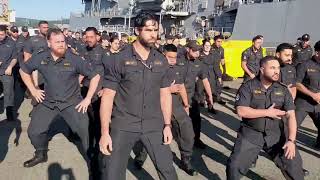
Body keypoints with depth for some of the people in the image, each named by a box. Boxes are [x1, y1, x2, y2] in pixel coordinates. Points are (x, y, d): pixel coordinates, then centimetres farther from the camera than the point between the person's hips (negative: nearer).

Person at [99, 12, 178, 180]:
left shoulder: (161, 60, 4)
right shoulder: (119, 59, -8)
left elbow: (165, 94, 9)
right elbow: (108, 96, -8)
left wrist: (167, 125, 3)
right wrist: (104, 132, -12)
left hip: (154, 125, 3)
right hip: (123, 125, -2)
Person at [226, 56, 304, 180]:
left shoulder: (283, 90, 2)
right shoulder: (248, 87, -8)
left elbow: (291, 116, -5)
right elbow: (241, 111, -18)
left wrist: (291, 140, -17)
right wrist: (267, 112, -16)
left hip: (276, 134, 3)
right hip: (250, 134, -2)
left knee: (294, 164, -5)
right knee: (235, 165, -7)